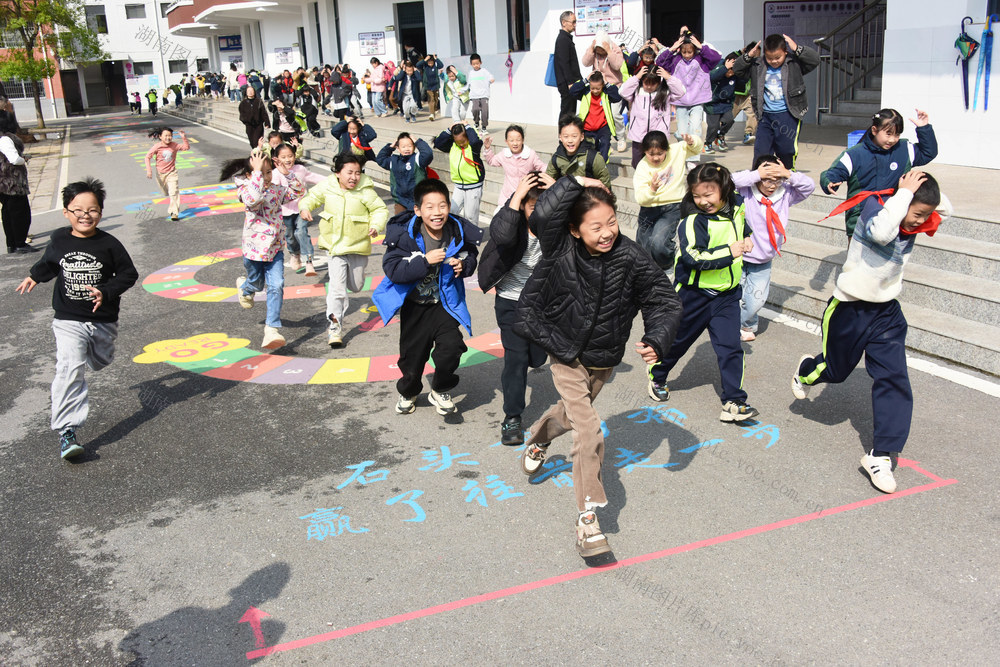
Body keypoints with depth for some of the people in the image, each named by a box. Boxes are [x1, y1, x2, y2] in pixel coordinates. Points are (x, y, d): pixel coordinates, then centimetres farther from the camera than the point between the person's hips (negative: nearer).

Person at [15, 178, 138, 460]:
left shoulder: (109, 244, -12)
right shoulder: (59, 239, -3)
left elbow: (129, 273, -7)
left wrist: (106, 292, -20)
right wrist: (34, 276, 5)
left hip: (103, 320, 1)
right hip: (68, 320, -1)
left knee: (99, 362, 26)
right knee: (70, 369, -17)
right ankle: (67, 431, -19)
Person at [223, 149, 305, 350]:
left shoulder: (277, 190, 2)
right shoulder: (245, 190, -13)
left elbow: (299, 191, 2)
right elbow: (254, 198, -37)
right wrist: (257, 171, -37)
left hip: (275, 248, 3)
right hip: (254, 248, -3)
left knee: (276, 286, -12)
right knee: (257, 284, 18)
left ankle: (272, 329, -9)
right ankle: (244, 286, 58)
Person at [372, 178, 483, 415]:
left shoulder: (459, 232, -11)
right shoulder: (405, 236, -20)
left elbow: (471, 255, 9)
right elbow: (392, 269, -26)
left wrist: (464, 265, -14)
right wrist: (425, 261, -34)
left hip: (445, 302, 1)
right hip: (414, 305, -1)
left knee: (452, 347, -19)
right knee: (412, 356, 13)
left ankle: (440, 391, 10)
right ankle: (408, 393, 47)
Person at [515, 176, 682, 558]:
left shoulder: (631, 259, -20)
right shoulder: (561, 249, -22)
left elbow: (665, 302, -14)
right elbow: (542, 216, -41)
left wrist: (657, 341, -29)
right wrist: (574, 184, -34)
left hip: (603, 360, 3)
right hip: (565, 356, -3)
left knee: (573, 413, 27)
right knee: (589, 430, -14)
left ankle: (539, 438, 62)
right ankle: (587, 517, -4)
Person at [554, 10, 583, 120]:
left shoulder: (567, 38, 20)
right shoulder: (562, 39, -12)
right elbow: (564, 63, -19)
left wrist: (579, 79, 20)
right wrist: (570, 83, -21)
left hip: (570, 83, 10)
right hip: (566, 83, -10)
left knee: (570, 112, 12)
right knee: (567, 112, -8)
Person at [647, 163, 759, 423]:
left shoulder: (736, 207, 1)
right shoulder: (693, 221, -20)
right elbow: (693, 257, -31)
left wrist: (747, 238, 9)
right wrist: (728, 252, -28)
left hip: (726, 294, 4)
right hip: (694, 293, -4)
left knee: (730, 347, -2)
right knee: (677, 340, 14)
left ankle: (734, 403, 4)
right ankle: (657, 377, 39)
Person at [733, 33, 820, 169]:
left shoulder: (794, 63, -3)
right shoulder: (757, 65, 4)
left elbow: (815, 59, -11)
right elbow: (737, 69, 8)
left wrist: (797, 49, -18)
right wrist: (749, 56, -6)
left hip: (788, 115, -3)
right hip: (765, 116, 3)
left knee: (787, 151, -1)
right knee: (760, 152, 2)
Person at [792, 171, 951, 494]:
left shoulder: (912, 224, 0)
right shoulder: (875, 206, -19)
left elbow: (945, 210, 18)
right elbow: (881, 232, -43)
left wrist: (931, 189, -2)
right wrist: (904, 192, -33)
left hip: (886, 313, 5)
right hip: (849, 309, -5)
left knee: (894, 379, -7)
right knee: (835, 370, 16)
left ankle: (880, 455, -2)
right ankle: (806, 370, 54)